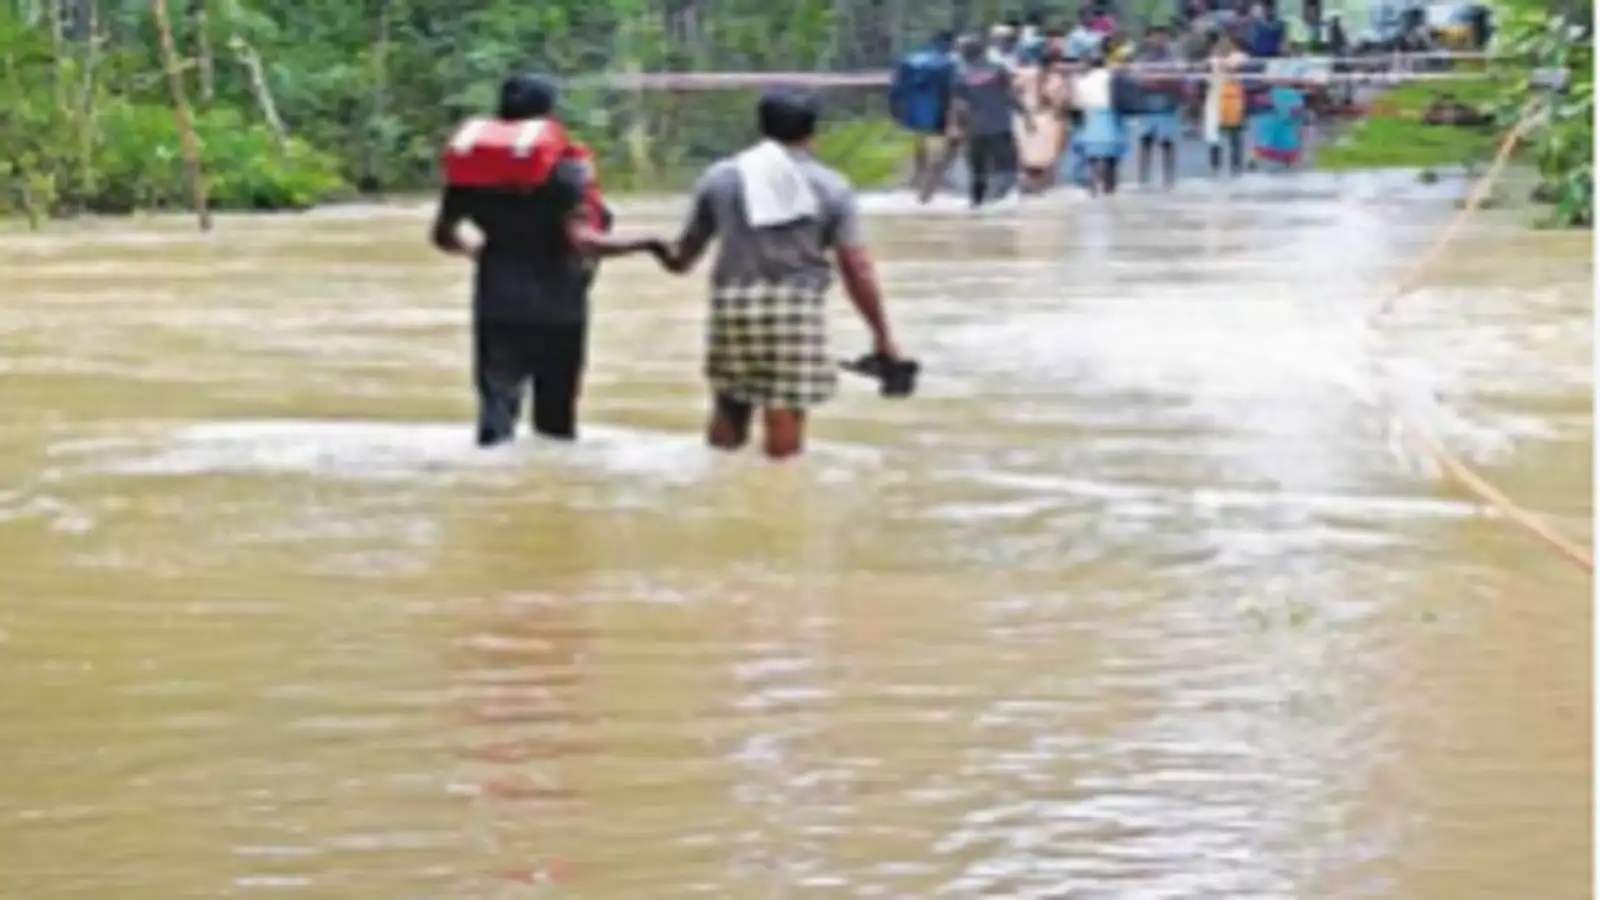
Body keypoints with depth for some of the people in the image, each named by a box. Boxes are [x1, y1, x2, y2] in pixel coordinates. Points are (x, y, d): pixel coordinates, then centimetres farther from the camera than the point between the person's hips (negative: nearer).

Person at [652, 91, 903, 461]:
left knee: (728, 415, 14)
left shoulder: (720, 177, 10)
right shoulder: (831, 185, 5)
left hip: (733, 306, 2)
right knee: (785, 431, -1)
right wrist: (882, 335, 6)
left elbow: (688, 248, 21)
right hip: (796, 308, -2)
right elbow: (857, 268, -1)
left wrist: (673, 258, 45)